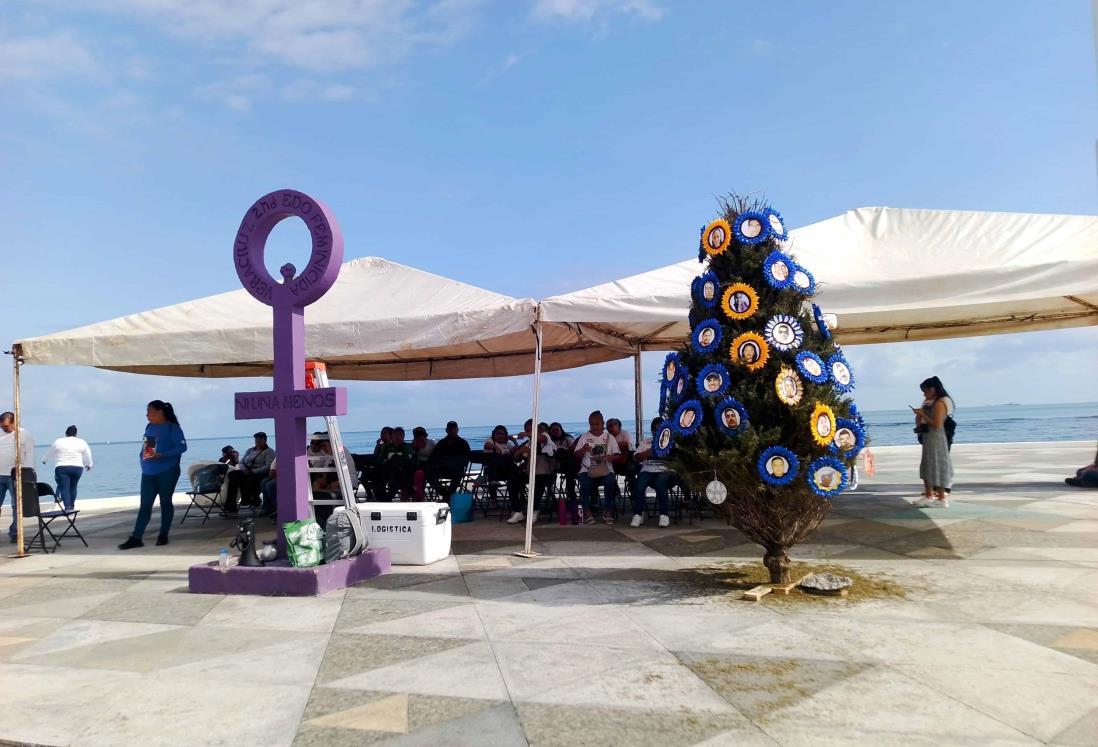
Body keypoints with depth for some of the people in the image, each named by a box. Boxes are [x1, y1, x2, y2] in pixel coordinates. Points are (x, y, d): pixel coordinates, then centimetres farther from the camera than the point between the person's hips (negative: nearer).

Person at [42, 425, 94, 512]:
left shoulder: (58, 442, 5)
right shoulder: (82, 442, 6)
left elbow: (49, 452, 20)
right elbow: (88, 456, 14)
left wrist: (44, 460, 40)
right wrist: (89, 465, 30)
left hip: (62, 467, -2)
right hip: (77, 467, 2)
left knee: (64, 488, -6)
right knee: (73, 487, 14)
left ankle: (67, 506, -19)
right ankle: (72, 505, 20)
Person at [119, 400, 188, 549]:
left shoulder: (172, 427, -8)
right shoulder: (149, 427, 13)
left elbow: (182, 446, -15)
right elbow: (145, 445, 24)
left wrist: (161, 455, -23)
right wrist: (142, 454, 5)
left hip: (167, 472, -6)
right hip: (148, 473, 6)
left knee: (165, 502, 5)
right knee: (145, 504, 4)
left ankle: (163, 535, 15)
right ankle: (136, 538, 3)